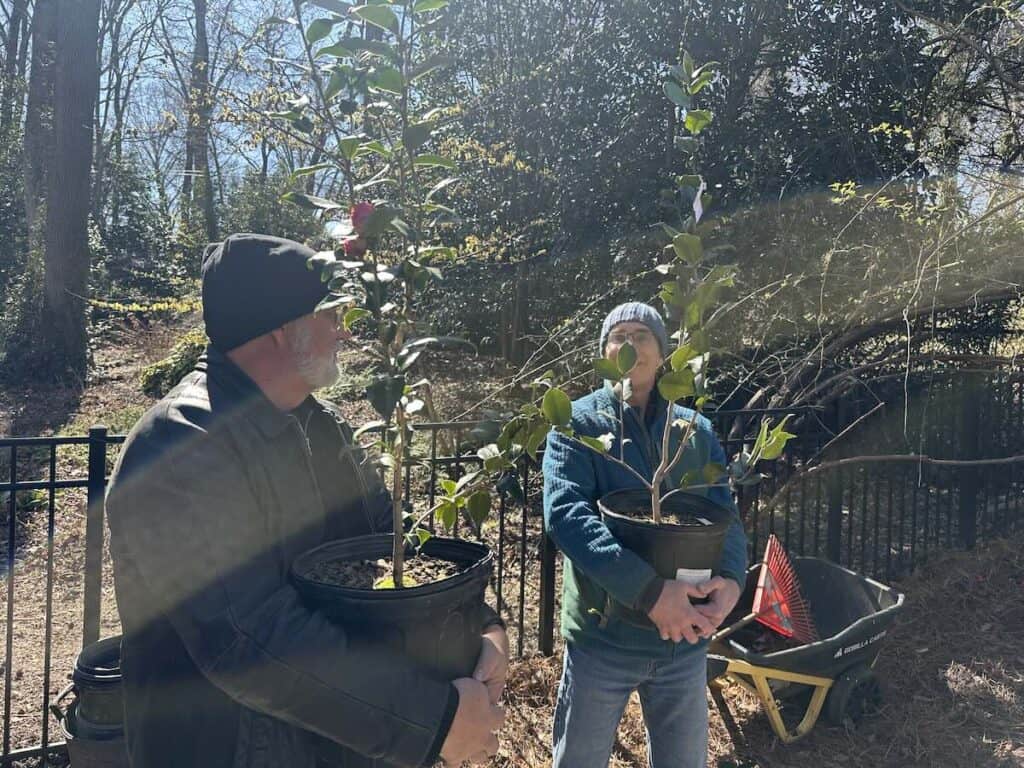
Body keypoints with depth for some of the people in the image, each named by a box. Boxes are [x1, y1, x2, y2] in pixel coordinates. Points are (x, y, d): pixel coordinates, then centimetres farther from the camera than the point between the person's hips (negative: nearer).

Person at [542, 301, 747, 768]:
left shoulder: (697, 431, 6)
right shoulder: (577, 423, -7)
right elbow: (564, 513, -21)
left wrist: (731, 577, -22)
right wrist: (647, 589, -31)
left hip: (686, 636, 3)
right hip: (602, 634, -3)